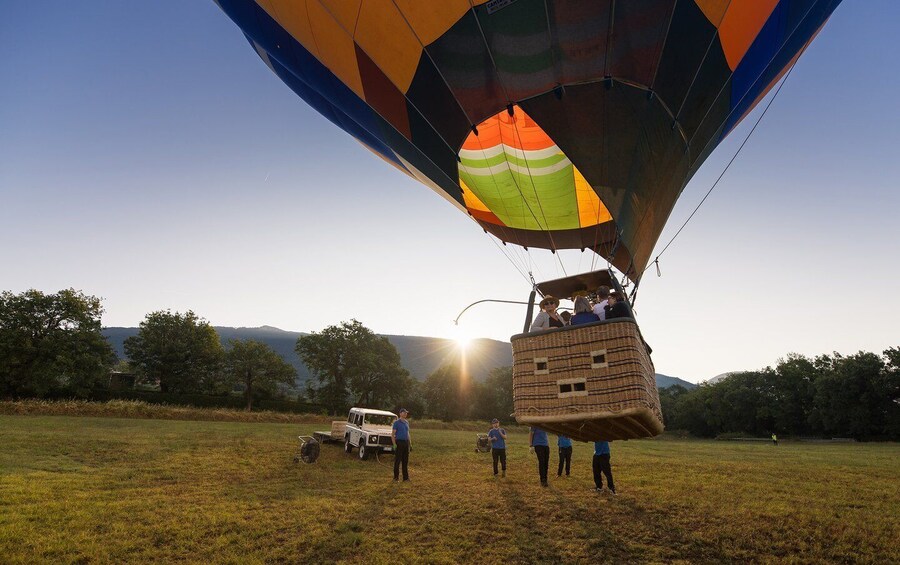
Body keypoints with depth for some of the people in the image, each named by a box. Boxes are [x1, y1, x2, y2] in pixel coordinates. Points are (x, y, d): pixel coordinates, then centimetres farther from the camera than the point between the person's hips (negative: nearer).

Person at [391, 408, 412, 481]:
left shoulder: (407, 422, 12)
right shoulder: (396, 422, -8)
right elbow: (392, 434, -10)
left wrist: (410, 443, 15)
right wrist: (394, 444, -19)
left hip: (406, 442, 6)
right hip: (399, 442, -6)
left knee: (405, 461, 8)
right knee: (397, 460, 0)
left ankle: (406, 477, 12)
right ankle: (396, 477, 9)